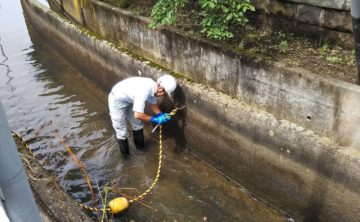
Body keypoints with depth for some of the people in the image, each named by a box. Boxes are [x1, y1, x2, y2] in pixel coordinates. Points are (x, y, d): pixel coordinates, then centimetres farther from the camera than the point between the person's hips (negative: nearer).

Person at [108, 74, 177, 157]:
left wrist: (161, 115, -10)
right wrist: (155, 120, -27)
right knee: (122, 132, 1)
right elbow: (138, 115, -39)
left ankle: (140, 147, 39)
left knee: (138, 125, 18)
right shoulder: (144, 91, -39)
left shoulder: (153, 87, -13)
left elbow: (153, 103, 5)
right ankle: (126, 156, 21)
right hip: (117, 101, -8)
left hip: (129, 100, 8)